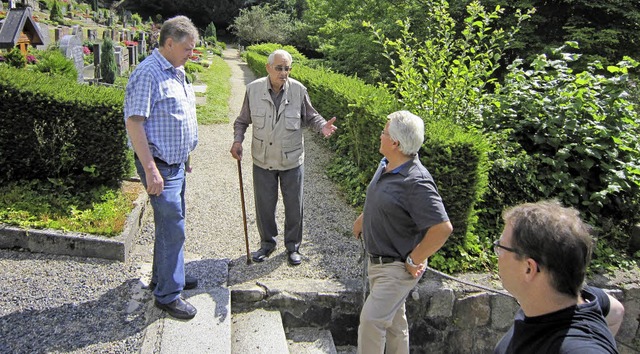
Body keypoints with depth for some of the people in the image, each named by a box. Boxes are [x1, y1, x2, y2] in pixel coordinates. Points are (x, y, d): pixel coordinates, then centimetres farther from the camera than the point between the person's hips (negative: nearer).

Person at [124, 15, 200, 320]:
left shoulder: (177, 72, 13)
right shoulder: (148, 73, -17)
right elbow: (134, 122, -22)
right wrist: (151, 170, -24)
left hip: (176, 163, 10)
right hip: (160, 166, -9)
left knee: (170, 223, 19)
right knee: (172, 228, -4)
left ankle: (163, 277, 35)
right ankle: (168, 294, 8)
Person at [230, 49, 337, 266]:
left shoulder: (298, 90, -9)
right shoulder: (253, 89, -6)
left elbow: (310, 116, 4)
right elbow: (243, 120, 7)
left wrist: (322, 126, -17)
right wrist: (237, 140, -8)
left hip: (292, 160, 0)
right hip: (262, 161, 1)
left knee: (294, 206, 10)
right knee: (264, 205, 13)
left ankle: (293, 246, 30)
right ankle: (267, 243, 35)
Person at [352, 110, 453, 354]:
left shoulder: (416, 182, -29)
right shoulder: (385, 165, -1)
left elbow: (443, 228, -32)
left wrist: (413, 260, -23)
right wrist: (363, 218, 25)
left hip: (398, 268, -9)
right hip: (377, 260, 9)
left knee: (371, 319, -7)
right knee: (393, 318, 23)